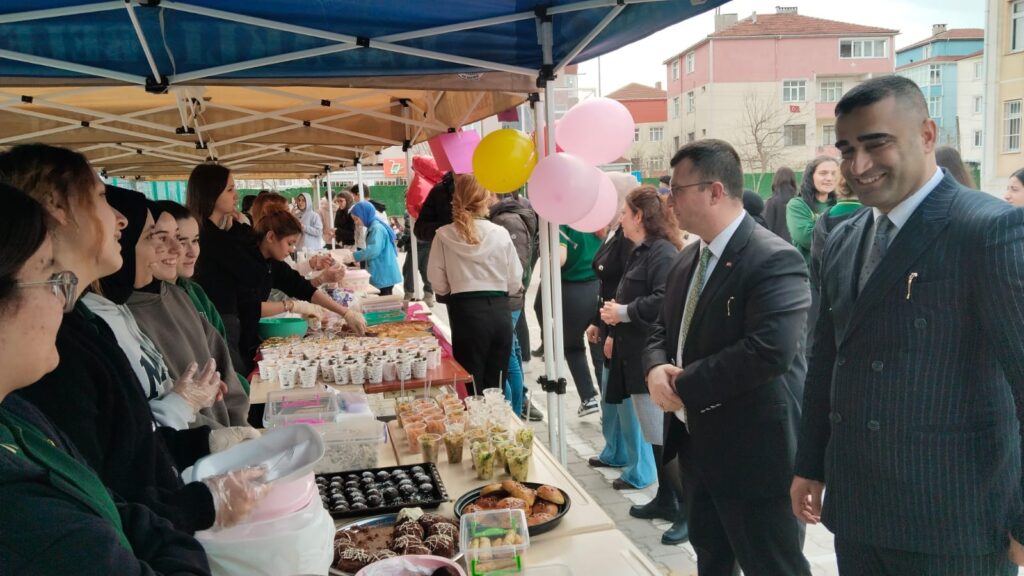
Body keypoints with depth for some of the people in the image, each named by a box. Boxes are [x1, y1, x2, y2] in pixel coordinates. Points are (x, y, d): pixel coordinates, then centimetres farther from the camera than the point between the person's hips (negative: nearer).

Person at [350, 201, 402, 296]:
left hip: (384, 273, -10)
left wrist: (354, 256, -20)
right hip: (381, 273, 10)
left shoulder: (377, 228, -17)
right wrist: (357, 258, 10)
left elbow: (373, 250, -26)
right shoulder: (373, 227, 14)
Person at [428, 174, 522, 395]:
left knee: (474, 389, 7)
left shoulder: (444, 235, -4)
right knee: (496, 388, 12)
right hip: (500, 311, 2)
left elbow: (439, 285, -1)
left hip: (467, 313, -2)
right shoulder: (501, 233, -1)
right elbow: (515, 284, 4)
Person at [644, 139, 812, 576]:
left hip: (754, 453, -8)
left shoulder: (774, 260, -20)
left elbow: (770, 351, -31)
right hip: (697, 444, 9)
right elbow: (662, 329, 14)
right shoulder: (687, 260, 9)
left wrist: (684, 385, -22)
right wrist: (656, 369, -9)